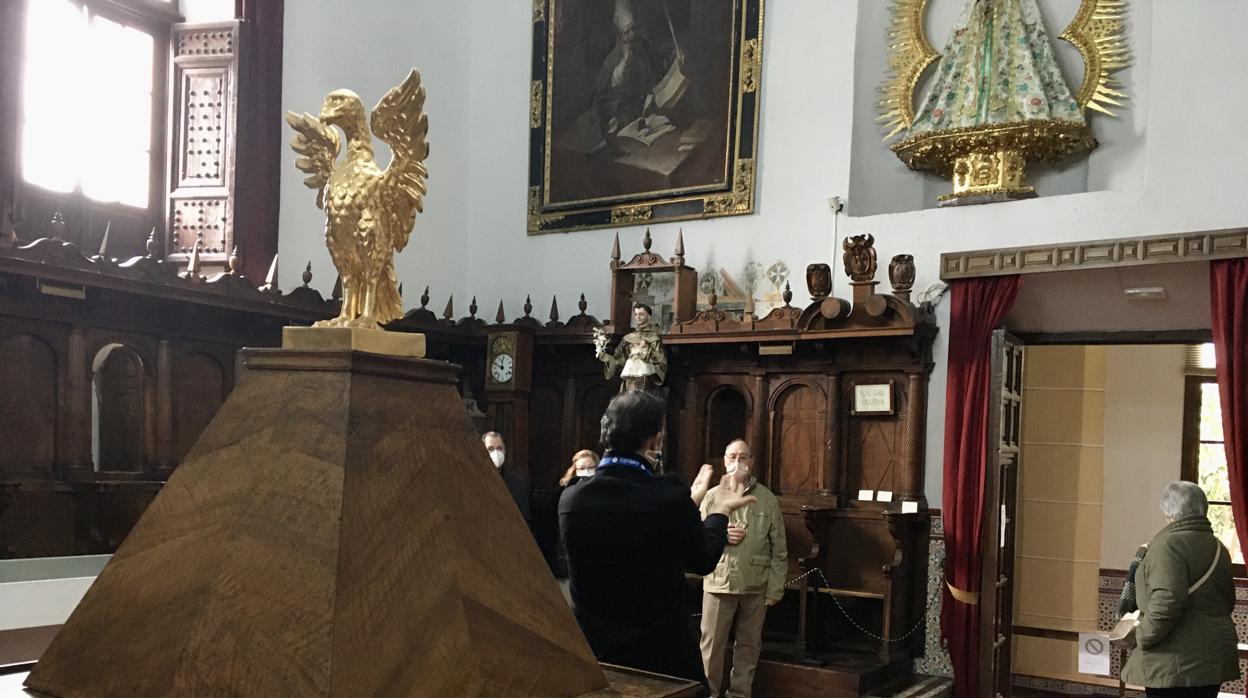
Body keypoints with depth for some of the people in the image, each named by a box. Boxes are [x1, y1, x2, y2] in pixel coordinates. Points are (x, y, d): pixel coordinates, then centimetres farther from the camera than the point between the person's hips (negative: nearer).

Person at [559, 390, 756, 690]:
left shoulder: (570, 498, -10)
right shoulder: (671, 498, -22)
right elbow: (702, 561, -4)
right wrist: (720, 510, 14)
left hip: (592, 648, 3)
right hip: (662, 651, -3)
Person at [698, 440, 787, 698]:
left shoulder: (768, 500, 2)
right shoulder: (712, 497, 3)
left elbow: (779, 550, 3)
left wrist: (775, 588, -2)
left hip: (755, 587, 1)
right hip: (718, 583, 0)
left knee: (748, 647, 11)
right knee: (711, 646, 4)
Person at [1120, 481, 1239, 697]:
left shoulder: (1168, 544, -14)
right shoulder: (1218, 547, 13)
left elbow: (1167, 603, -24)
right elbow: (1228, 601, 22)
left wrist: (1142, 637, -12)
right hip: (1215, 659, 8)